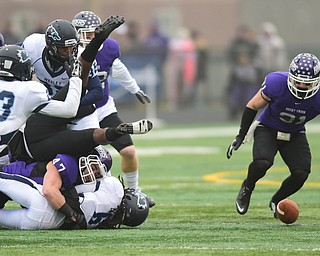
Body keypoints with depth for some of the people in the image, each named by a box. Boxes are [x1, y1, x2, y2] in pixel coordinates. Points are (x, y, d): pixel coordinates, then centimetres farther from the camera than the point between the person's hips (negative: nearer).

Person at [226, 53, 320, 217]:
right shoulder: (277, 84, -29)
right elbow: (252, 106, -13)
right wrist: (241, 136, -10)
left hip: (295, 135, 3)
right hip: (268, 129, -3)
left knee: (301, 174, -16)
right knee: (262, 163, -30)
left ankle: (277, 201, 14)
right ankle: (247, 187, 5)